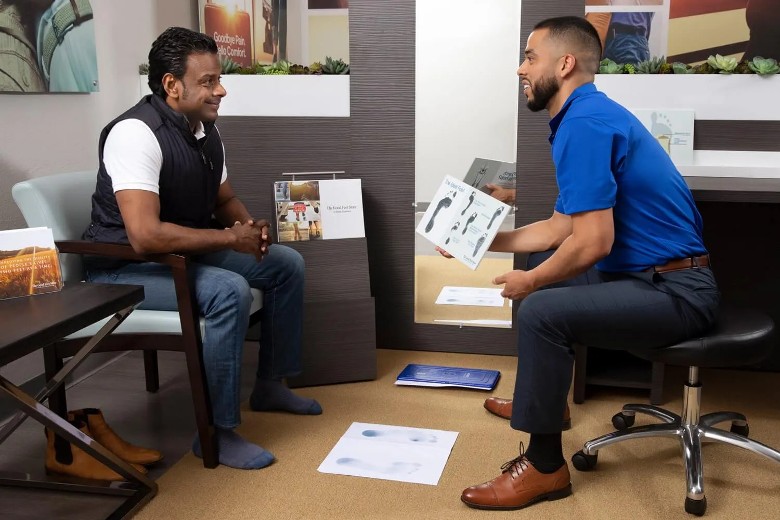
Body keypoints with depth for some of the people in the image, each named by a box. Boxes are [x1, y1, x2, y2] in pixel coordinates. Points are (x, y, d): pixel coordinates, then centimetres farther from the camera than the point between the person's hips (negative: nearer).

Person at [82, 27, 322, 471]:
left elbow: (225, 199, 17)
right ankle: (217, 432, -19)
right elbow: (145, 236, -36)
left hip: (186, 253, 9)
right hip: (126, 268, -9)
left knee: (287, 263, 5)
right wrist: (232, 238, -26)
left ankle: (271, 384, 18)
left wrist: (251, 225, -7)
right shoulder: (136, 133, -26)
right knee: (230, 291, -33)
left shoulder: (206, 130, 2)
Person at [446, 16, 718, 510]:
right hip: (653, 277, 11)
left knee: (542, 312, -27)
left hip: (675, 292, -11)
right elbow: (558, 228, 17)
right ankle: (539, 397, 37)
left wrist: (531, 282, -9)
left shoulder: (584, 122, -20)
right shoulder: (588, 115, 12)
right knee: (539, 280, 23)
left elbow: (593, 242, -26)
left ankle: (545, 466, -11)